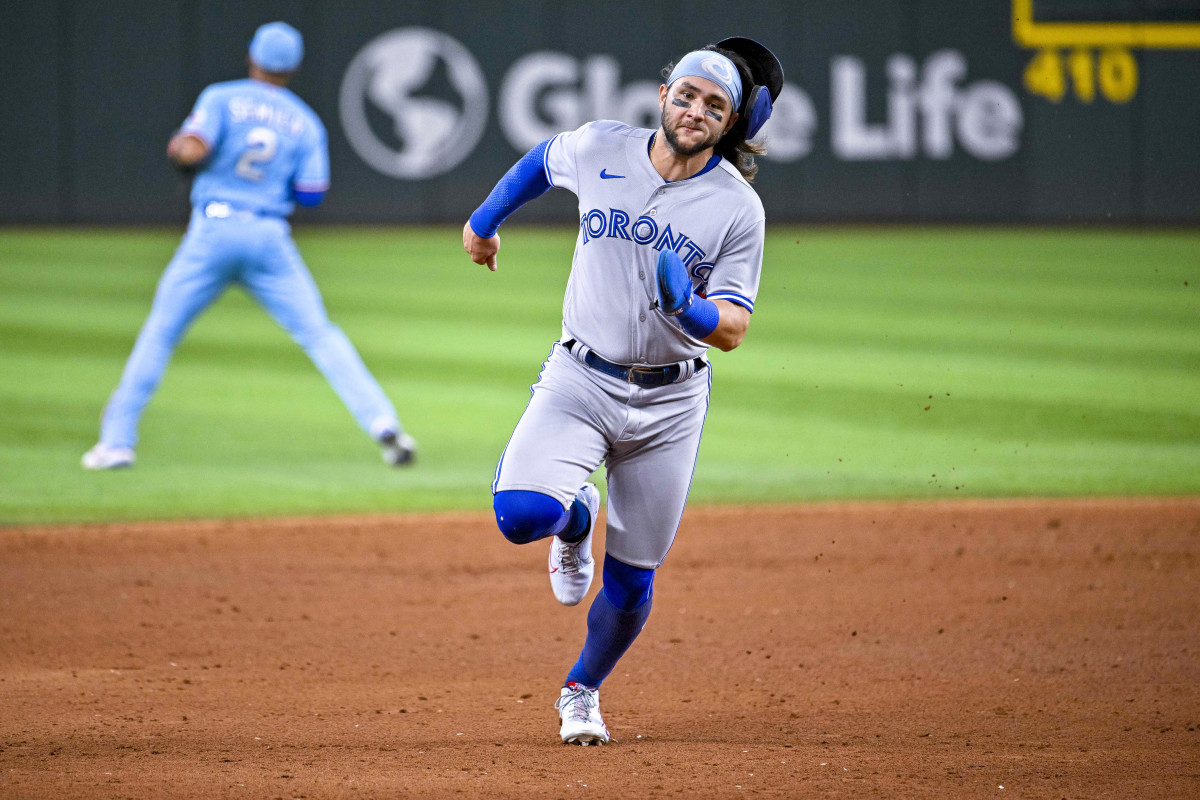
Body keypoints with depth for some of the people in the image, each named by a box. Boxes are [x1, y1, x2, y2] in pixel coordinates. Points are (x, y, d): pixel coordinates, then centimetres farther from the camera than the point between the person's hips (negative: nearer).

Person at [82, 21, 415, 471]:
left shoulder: (222, 98, 2)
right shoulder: (305, 123, 10)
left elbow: (192, 151, -13)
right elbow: (311, 193, 4)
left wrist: (176, 148, 10)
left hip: (213, 230, -1)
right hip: (271, 239, 1)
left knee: (161, 332, 9)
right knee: (319, 335, 2)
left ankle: (117, 441, 6)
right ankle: (381, 422, -13)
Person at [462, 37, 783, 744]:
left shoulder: (739, 208, -7)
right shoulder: (599, 150, -2)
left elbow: (733, 329, -10)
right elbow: (545, 158, 22)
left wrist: (689, 309, -31)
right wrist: (487, 219, 30)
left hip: (671, 402, 0)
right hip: (581, 381, 0)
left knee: (631, 580, 3)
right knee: (522, 513, -24)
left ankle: (583, 689, 32)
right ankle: (575, 518, 14)